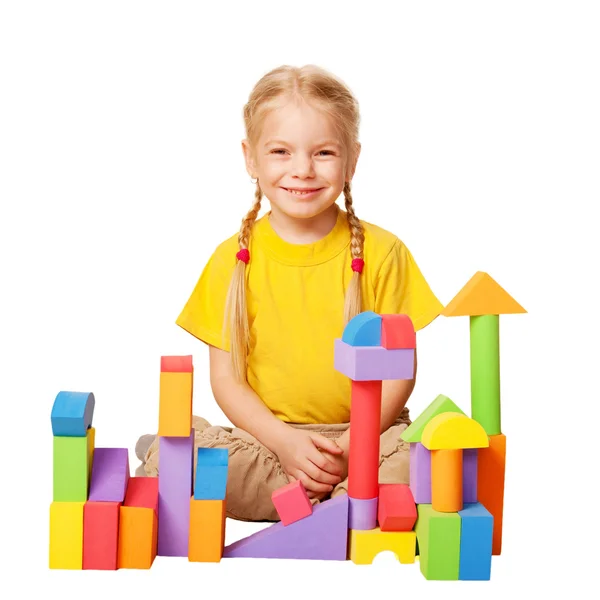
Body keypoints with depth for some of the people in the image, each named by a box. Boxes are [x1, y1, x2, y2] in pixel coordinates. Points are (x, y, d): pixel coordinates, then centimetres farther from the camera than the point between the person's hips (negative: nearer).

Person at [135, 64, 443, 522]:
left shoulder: (381, 252, -2)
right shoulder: (234, 259, 0)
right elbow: (227, 378, 1)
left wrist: (353, 444, -15)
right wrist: (285, 441, -15)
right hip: (266, 434, 2)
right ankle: (337, 500, -16)